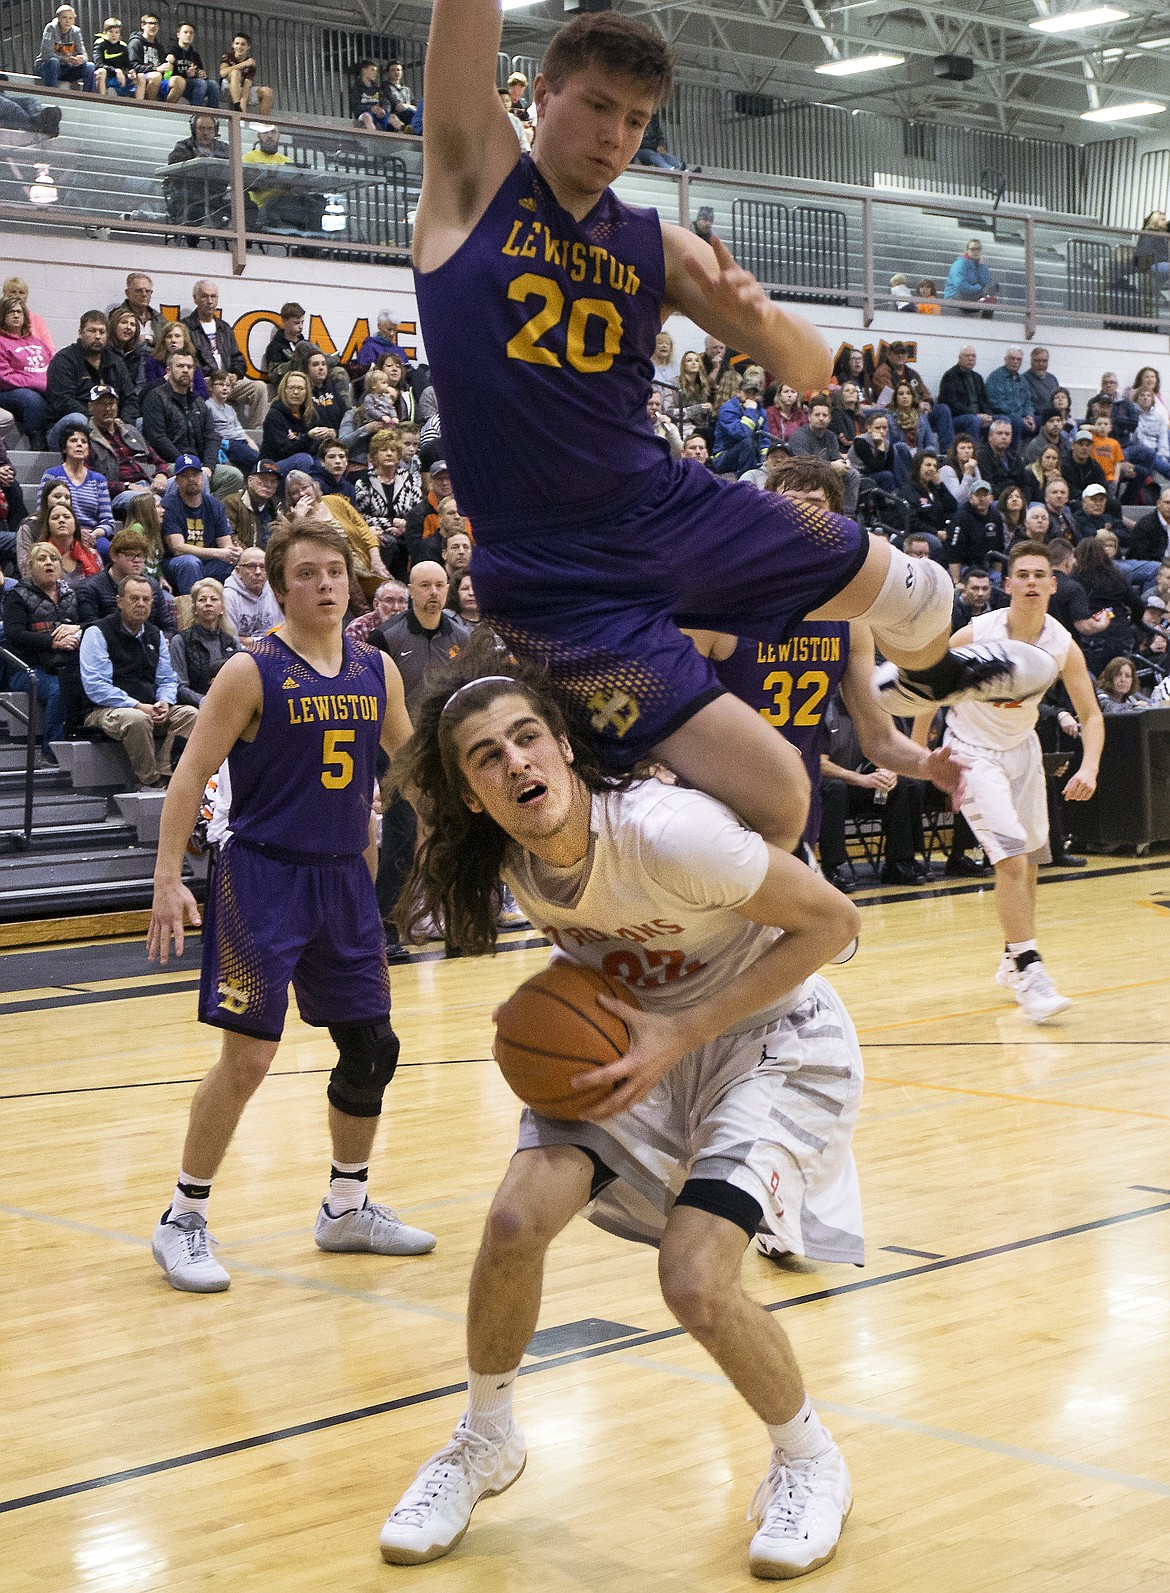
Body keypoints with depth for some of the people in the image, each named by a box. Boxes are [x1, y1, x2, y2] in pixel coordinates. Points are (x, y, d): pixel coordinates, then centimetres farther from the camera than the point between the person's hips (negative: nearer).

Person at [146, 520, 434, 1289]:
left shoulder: (377, 671, 6)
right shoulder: (252, 672, -10)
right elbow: (192, 774, -11)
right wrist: (170, 879, -17)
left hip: (345, 879, 6)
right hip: (265, 878, -6)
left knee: (372, 1047, 10)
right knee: (248, 1056, -10)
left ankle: (347, 1209, 28)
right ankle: (184, 1220, 5)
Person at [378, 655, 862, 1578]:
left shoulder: (667, 832, -32)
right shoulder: (509, 862, -13)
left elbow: (831, 920, -22)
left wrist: (681, 1034, -24)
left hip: (774, 1038, -5)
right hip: (643, 1040, 5)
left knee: (695, 1284, -21)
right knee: (517, 1221, -15)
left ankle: (810, 1464, 10)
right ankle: (485, 1444, 13)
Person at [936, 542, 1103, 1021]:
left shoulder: (1063, 645, -13)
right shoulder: (976, 634, -22)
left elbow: (1091, 715, -5)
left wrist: (1089, 767, -22)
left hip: (1021, 747, 5)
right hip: (972, 750, -5)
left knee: (1030, 860, 11)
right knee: (1011, 855, -18)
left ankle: (1013, 960, 29)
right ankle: (1028, 972, -17)